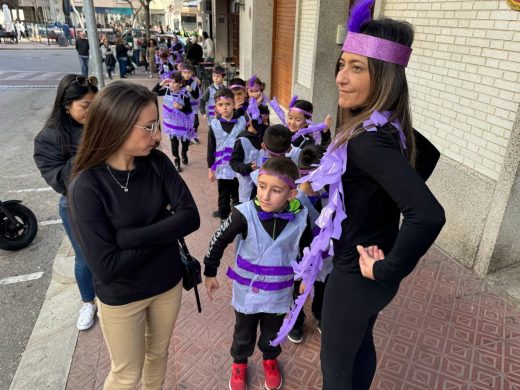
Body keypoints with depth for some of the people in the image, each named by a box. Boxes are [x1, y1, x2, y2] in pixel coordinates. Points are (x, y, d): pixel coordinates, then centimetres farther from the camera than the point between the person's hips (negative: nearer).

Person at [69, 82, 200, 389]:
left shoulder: (157, 162, -13)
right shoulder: (88, 185, -25)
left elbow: (191, 217, -18)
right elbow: (105, 267, -27)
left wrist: (130, 237, -27)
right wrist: (164, 232, -19)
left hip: (168, 282, 4)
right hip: (121, 297, -4)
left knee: (159, 353, 27)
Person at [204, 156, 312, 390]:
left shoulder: (300, 218, -17)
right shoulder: (245, 213, -25)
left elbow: (307, 248, 3)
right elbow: (219, 241, -11)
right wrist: (210, 273, -1)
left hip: (278, 292, 2)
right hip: (247, 289, -1)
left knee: (273, 332, 24)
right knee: (244, 333, 21)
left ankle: (270, 360, 54)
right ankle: (239, 363, 50)